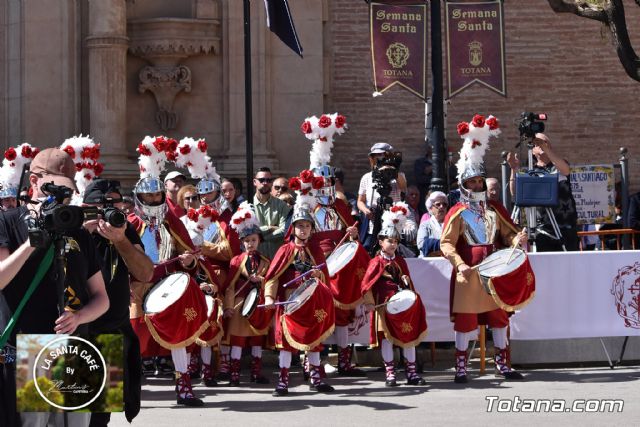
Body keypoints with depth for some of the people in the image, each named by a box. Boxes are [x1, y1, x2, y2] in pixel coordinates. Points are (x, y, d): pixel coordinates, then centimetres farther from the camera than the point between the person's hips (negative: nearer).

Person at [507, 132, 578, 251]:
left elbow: (566, 170, -15)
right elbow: (515, 193, -1)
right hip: (543, 229, 0)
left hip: (566, 227, 0)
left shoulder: (559, 165, 10)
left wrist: (546, 148, -27)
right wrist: (514, 169, -16)